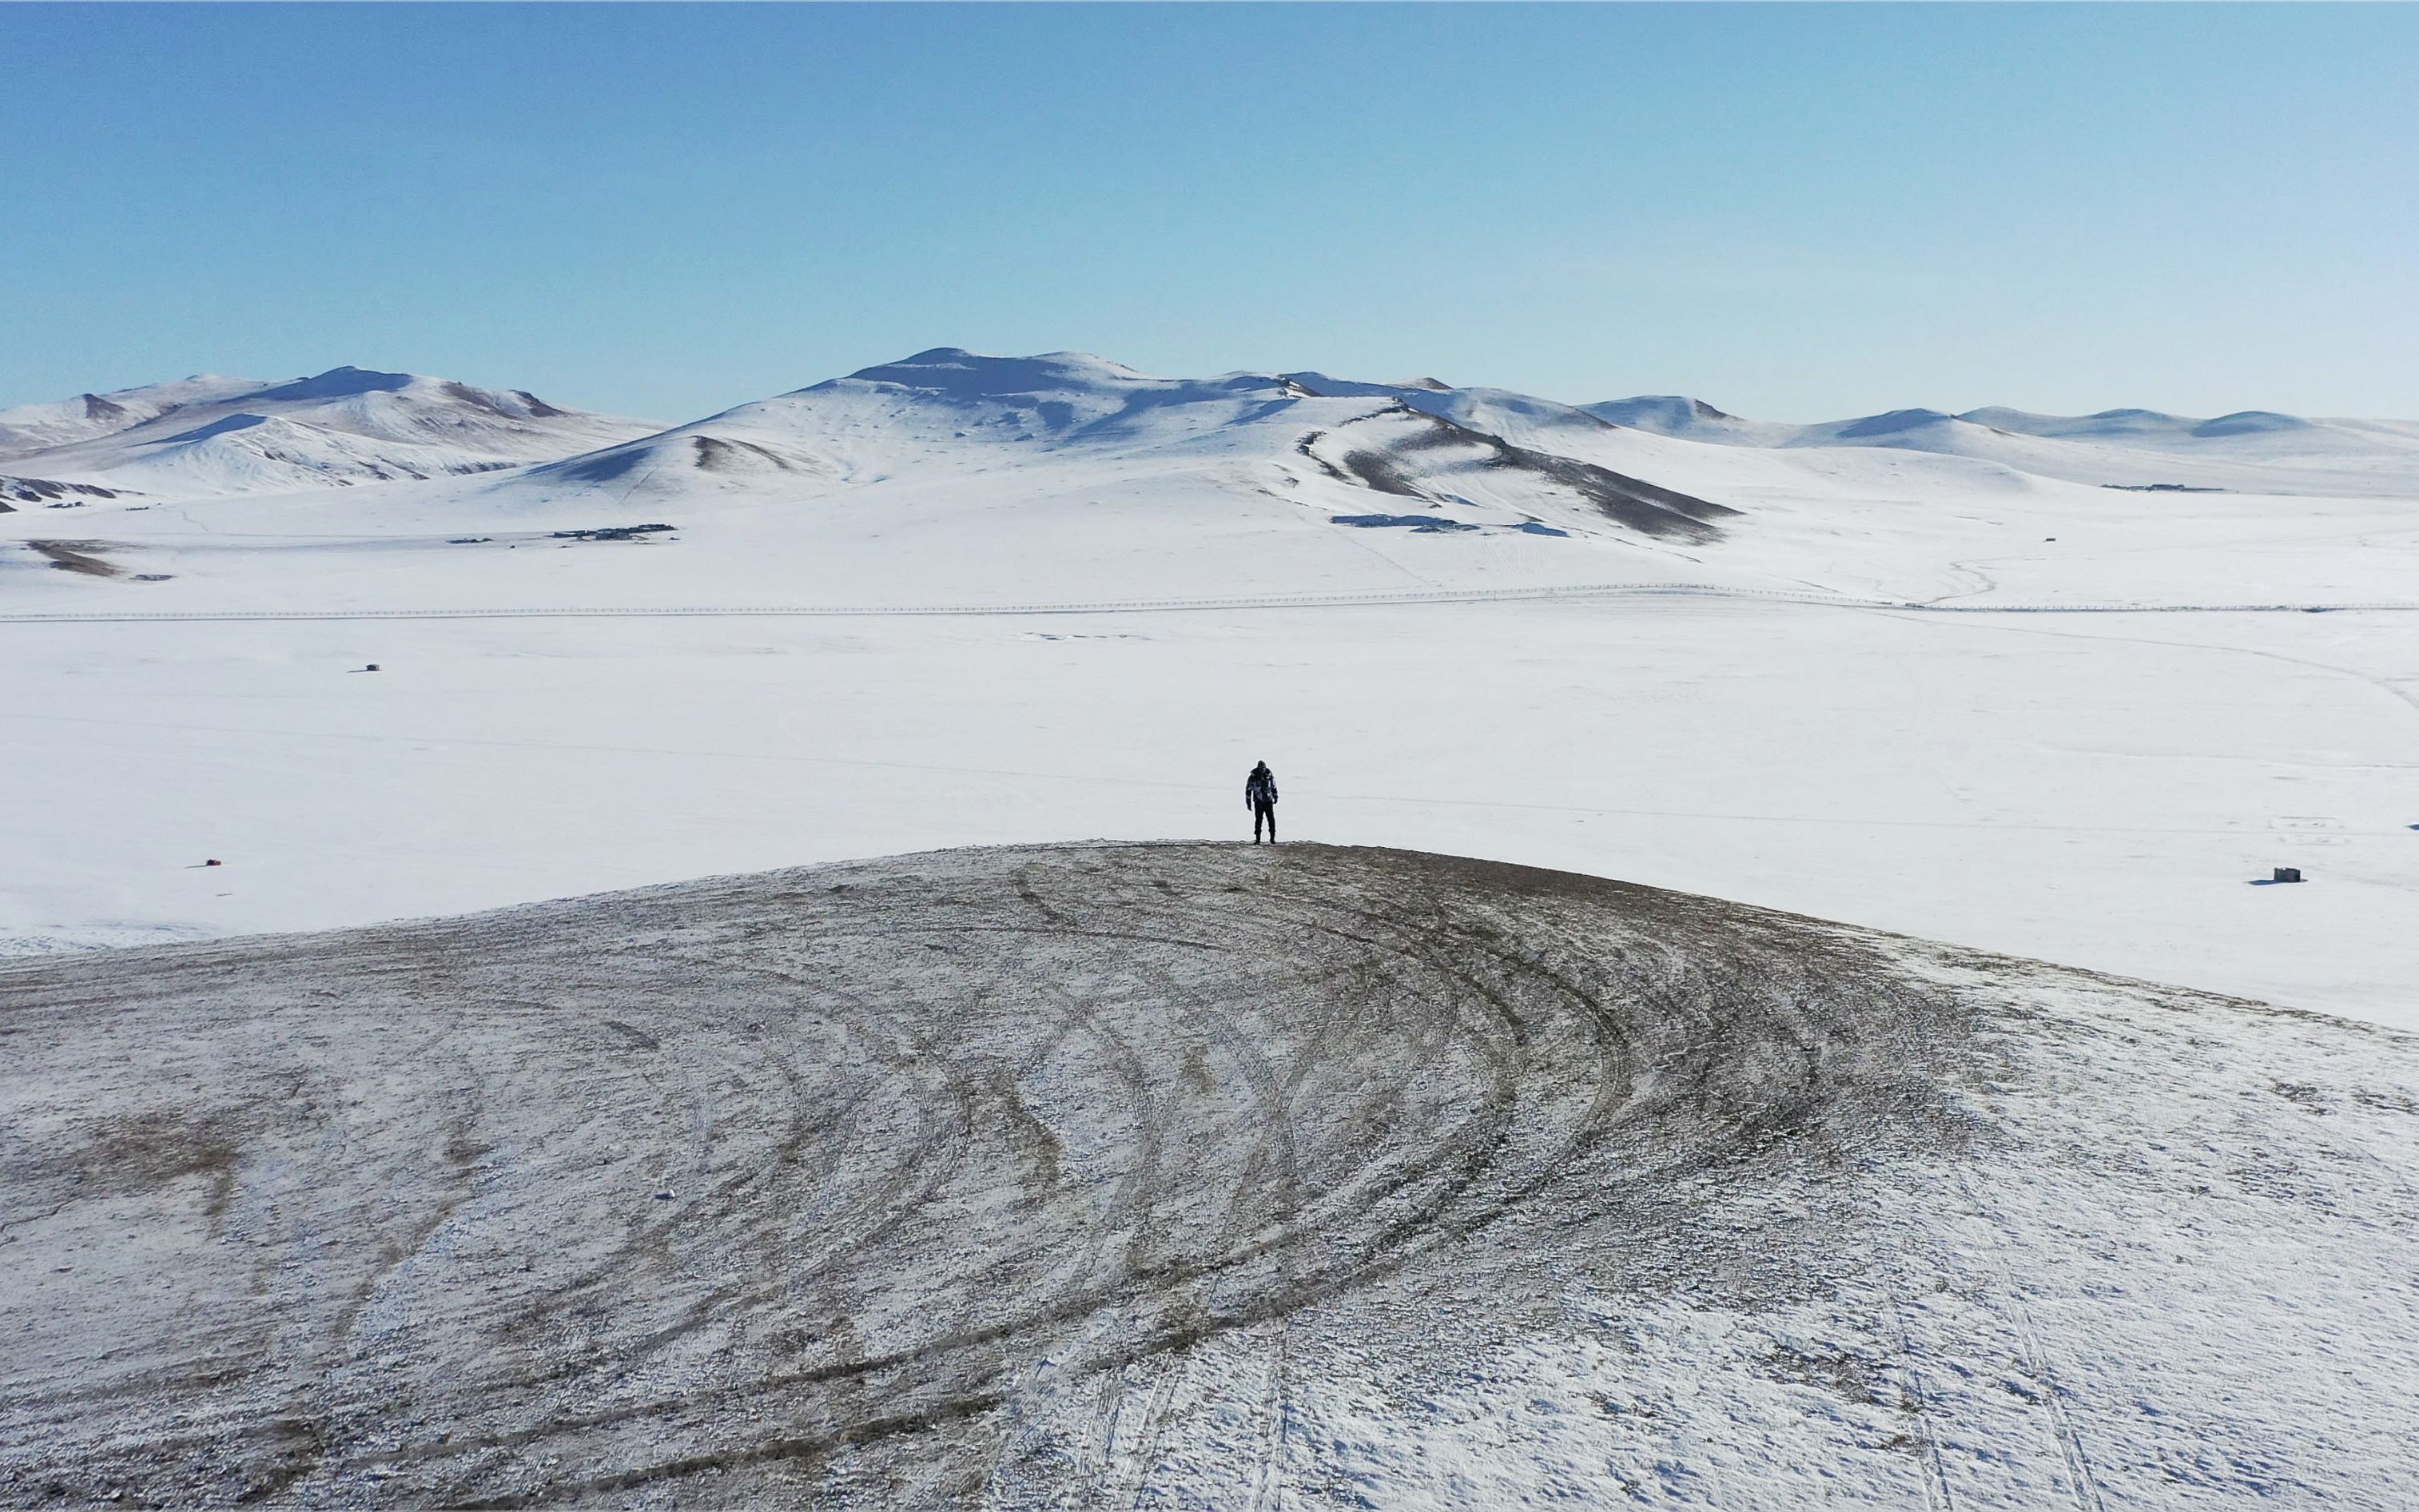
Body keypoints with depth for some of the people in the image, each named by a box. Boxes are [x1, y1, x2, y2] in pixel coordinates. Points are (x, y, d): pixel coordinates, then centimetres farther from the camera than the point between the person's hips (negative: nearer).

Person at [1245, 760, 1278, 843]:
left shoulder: (1270, 775, 2)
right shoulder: (1253, 777, -6)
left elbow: (1274, 786, 16)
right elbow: (1248, 790, 0)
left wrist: (1275, 797, 20)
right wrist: (1248, 803, -1)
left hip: (1269, 801, 2)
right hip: (1258, 802, -2)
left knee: (1271, 819, -3)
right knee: (1258, 820, -3)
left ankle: (1272, 838, 5)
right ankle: (1257, 839, 5)